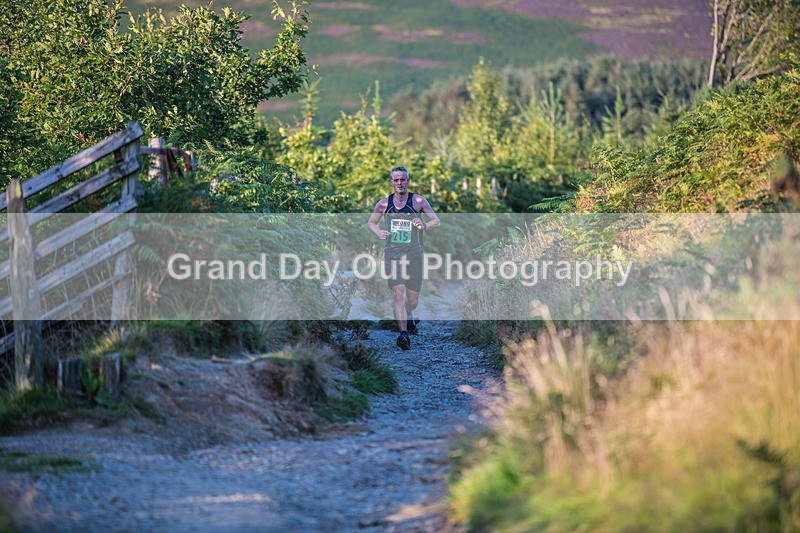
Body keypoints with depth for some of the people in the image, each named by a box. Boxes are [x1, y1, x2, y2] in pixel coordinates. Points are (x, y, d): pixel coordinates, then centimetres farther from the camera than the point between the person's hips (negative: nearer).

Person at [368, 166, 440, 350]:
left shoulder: (418, 201, -1)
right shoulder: (384, 204, 3)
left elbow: (436, 221, 3)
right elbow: (371, 222, 17)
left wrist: (424, 225, -19)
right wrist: (379, 233, -5)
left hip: (413, 255, 0)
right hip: (392, 255, 0)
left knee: (412, 300, 10)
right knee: (399, 295, -17)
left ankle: (409, 317, 44)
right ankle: (403, 333, -23)